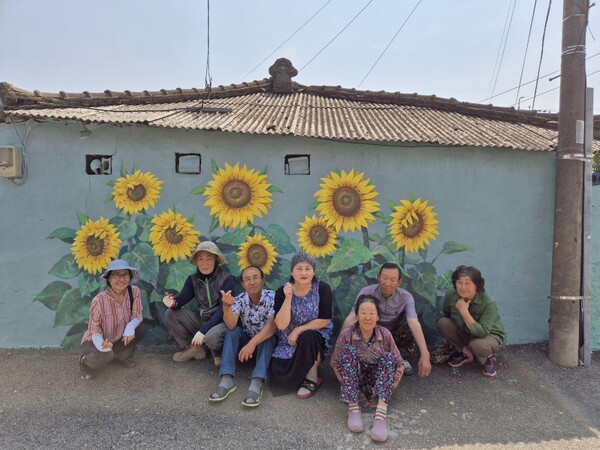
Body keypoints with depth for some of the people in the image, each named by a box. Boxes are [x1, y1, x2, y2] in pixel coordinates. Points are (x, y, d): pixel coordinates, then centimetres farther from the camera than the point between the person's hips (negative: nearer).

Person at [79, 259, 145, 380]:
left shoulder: (135, 292, -19)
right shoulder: (99, 300, -30)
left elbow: (137, 316, -12)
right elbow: (94, 330, -23)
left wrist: (130, 326, -35)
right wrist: (102, 345, -45)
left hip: (118, 338, 5)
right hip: (96, 341, -4)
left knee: (139, 329, -18)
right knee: (106, 355, -33)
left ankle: (121, 356, 10)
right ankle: (86, 361, 4)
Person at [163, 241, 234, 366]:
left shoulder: (226, 279, -15)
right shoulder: (193, 279, 3)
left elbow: (223, 309, -21)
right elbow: (182, 297, -8)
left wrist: (203, 330, -28)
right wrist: (173, 302, -34)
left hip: (220, 322, -6)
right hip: (200, 319, 6)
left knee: (211, 337, -38)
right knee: (170, 314, -8)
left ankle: (219, 352, 0)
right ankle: (192, 348, 1)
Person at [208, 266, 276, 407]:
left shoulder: (272, 297, -19)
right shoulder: (240, 299, -12)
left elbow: (272, 325, -31)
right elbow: (231, 325, -29)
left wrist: (252, 343, -42)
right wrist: (226, 307, -48)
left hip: (267, 342, -2)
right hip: (246, 340, 2)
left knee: (267, 335, -33)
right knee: (232, 331, -24)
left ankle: (256, 383, -43)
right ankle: (227, 380, -32)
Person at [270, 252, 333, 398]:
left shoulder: (322, 288, -15)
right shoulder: (282, 292, -12)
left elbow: (324, 320, -15)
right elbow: (281, 325, -18)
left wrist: (298, 330, -19)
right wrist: (288, 298, -29)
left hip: (316, 336, -1)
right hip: (288, 341, 1)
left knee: (308, 337, -36)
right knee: (279, 382, -15)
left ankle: (312, 378, -12)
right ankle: (303, 370, 17)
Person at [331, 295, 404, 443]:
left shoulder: (385, 334, -10)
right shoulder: (346, 334, -14)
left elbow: (399, 364, -4)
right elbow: (335, 362, -7)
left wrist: (390, 386, -13)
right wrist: (347, 384, -16)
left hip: (377, 380, 1)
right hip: (355, 381, -1)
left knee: (387, 357, -26)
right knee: (349, 351, -26)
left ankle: (381, 414, -39)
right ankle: (353, 408, -30)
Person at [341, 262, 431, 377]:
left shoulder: (406, 297, -19)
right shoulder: (366, 293, -21)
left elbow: (414, 324, -33)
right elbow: (351, 318, -31)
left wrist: (425, 355, -46)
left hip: (395, 335, 1)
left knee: (410, 324, -27)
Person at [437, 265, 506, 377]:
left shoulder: (489, 303, -30)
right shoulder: (451, 296, -18)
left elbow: (482, 332, -36)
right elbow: (447, 316, 4)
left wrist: (464, 311, -41)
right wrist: (448, 337, -5)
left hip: (490, 335, -4)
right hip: (464, 333, 5)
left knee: (478, 345, -38)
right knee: (442, 323, -22)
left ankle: (489, 358, 1)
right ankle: (465, 353, 1)